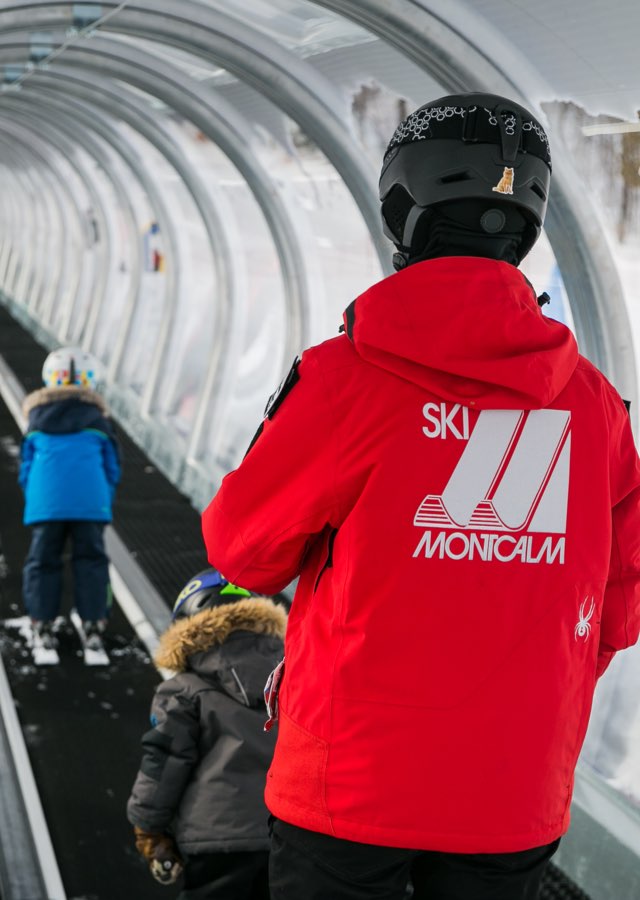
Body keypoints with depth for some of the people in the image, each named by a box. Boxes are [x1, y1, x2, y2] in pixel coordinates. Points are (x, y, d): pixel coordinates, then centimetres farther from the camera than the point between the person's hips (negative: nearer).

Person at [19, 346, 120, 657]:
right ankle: (94, 625, 3)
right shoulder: (99, 421, 10)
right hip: (90, 503, -1)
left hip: (46, 503, 1)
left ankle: (42, 624, 8)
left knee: (43, 561, 8)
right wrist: (105, 504, 20)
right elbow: (112, 468, 11)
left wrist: (33, 503, 22)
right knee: (90, 560, 6)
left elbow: (26, 470, 13)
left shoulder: (36, 421, 11)